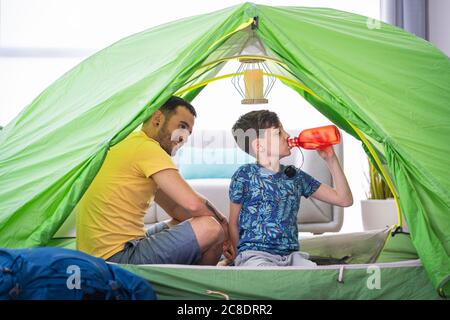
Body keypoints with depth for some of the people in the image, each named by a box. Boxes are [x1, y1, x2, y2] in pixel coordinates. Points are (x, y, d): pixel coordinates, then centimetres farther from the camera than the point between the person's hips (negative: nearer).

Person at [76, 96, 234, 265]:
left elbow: (174, 208, 18)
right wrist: (222, 221, 1)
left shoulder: (133, 145, 19)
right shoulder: (147, 147, -12)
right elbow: (193, 203, -19)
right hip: (116, 256, -11)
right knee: (211, 227, -14)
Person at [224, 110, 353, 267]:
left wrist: (331, 159, 10)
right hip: (254, 254, -4)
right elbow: (233, 224, 8)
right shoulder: (245, 175, 0)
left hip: (291, 255, 5)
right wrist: (231, 258, 6)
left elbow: (344, 199, 15)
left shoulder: (295, 176, 14)